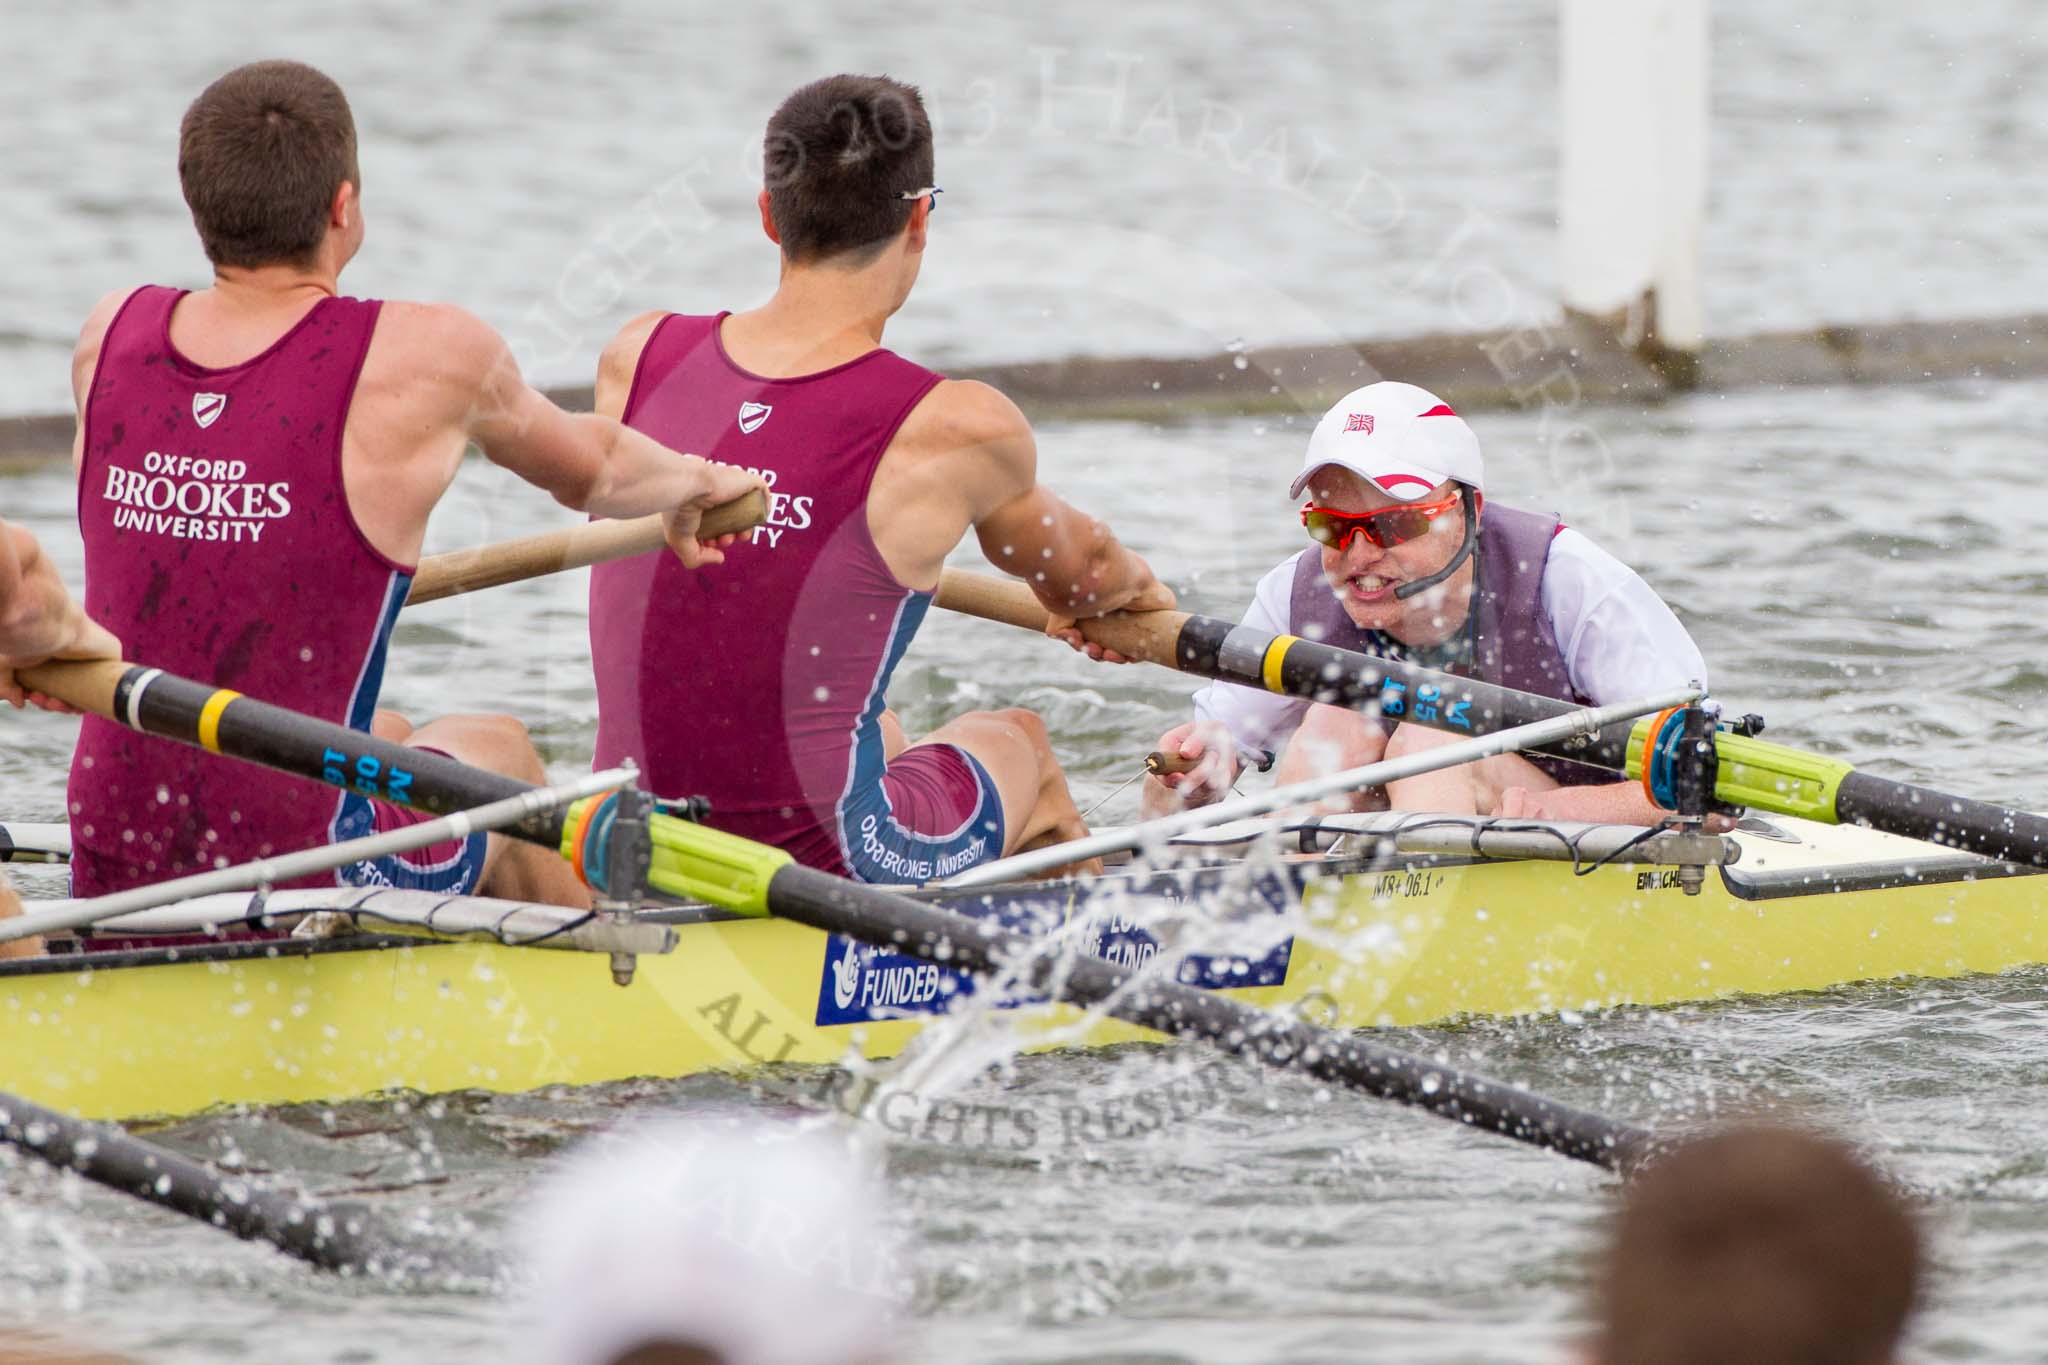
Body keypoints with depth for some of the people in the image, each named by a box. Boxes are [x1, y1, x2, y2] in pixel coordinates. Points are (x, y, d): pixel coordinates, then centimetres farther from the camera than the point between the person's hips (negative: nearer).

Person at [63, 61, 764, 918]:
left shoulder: (108, 339, -1)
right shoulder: (424, 360, -12)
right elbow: (589, 472, 9)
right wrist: (694, 481, 32)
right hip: (310, 900, -4)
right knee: (498, 751, 30)